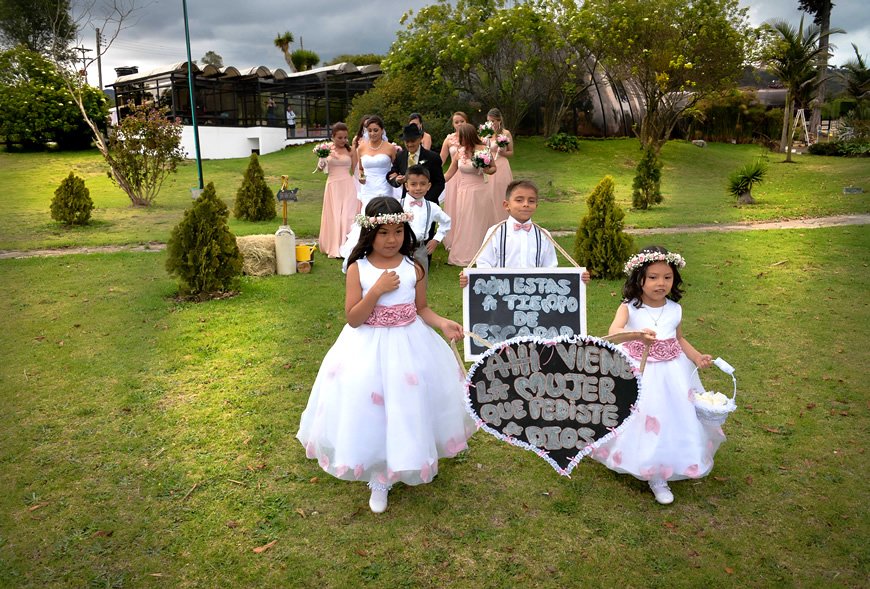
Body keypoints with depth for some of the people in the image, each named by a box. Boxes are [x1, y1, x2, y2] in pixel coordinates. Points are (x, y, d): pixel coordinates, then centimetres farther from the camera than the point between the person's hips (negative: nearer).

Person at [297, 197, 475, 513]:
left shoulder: (413, 268, -3)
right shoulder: (358, 269, -9)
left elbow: (422, 309, 7)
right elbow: (353, 319, -13)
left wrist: (443, 323, -12)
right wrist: (377, 290, -23)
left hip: (409, 346, 2)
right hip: (368, 350, -2)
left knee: (408, 407, 10)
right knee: (372, 412, 5)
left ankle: (405, 464, 37)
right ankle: (380, 479, 25)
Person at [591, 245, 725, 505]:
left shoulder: (675, 310, -2)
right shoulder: (629, 307, -14)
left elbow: (679, 339, 15)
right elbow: (613, 332, -32)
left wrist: (697, 357, -1)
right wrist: (637, 334, -51)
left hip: (670, 372, 4)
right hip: (637, 373, -3)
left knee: (670, 418, 10)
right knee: (637, 420, 3)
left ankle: (657, 477, 28)